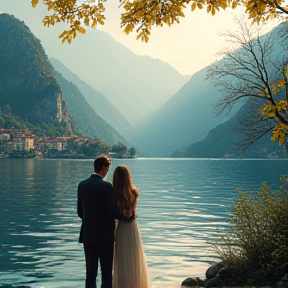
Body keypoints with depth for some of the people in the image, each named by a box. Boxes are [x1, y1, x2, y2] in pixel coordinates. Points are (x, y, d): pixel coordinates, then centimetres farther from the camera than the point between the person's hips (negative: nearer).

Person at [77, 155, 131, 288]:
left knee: (90, 273, 10)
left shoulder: (82, 184, 3)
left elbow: (80, 211, 10)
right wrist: (129, 216, -2)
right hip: (104, 236, -6)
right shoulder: (105, 186, -16)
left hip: (87, 236, 6)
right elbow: (113, 211, -18)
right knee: (106, 274, 4)